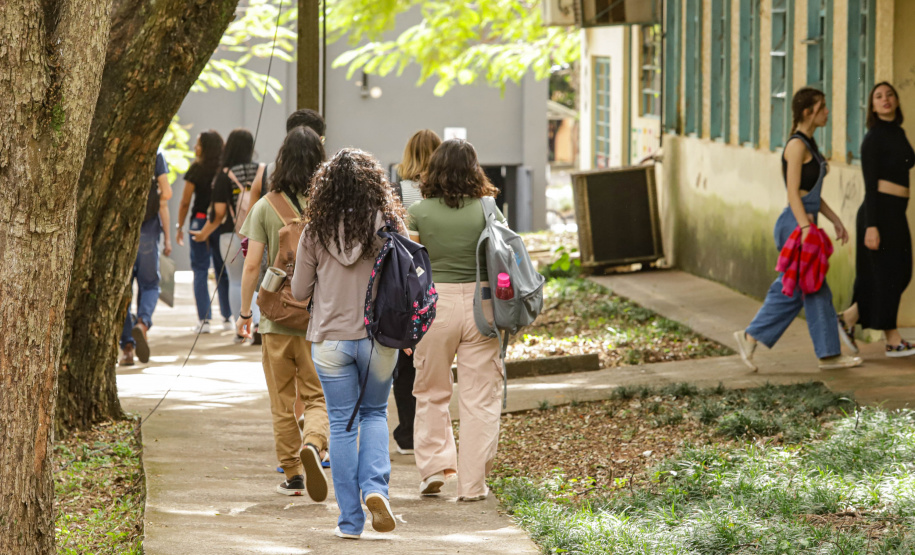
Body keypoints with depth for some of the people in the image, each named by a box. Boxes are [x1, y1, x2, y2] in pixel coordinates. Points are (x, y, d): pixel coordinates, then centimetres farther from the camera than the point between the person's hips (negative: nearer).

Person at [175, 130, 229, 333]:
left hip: (200, 220, -3)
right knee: (223, 269, 13)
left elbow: (185, 202, -5)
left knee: (200, 270, 2)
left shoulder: (196, 169, -7)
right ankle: (228, 316, 16)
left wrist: (180, 227, 5)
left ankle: (204, 319, -4)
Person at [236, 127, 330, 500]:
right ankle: (313, 443, -24)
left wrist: (244, 313, 6)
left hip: (277, 315, 1)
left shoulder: (265, 207, -3)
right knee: (318, 396, 5)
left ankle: (292, 473, 16)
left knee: (282, 402, 12)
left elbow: (252, 265, -4)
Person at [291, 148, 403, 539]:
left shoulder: (316, 232, -6)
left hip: (330, 340, 0)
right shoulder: (389, 226, -8)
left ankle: (350, 520, 9)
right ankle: (375, 487, -4)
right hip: (379, 338, 0)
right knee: (375, 413, 19)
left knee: (342, 425, 8)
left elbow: (299, 292, 2)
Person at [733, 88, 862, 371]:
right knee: (816, 289, -2)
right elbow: (793, 193, -19)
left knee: (790, 289, 12)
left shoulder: (808, 144, 15)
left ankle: (750, 337, 16)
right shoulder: (797, 145, -14)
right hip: (796, 223, -10)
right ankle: (829, 354, 4)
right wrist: (806, 228, -25)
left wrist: (835, 220, 21)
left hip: (804, 222, 10)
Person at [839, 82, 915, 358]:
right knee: (886, 275, -2)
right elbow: (870, 185, -15)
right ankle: (893, 341, 6)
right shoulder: (874, 138, -11)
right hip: (880, 212, -9)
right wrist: (871, 227, -20)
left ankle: (848, 318, 18)